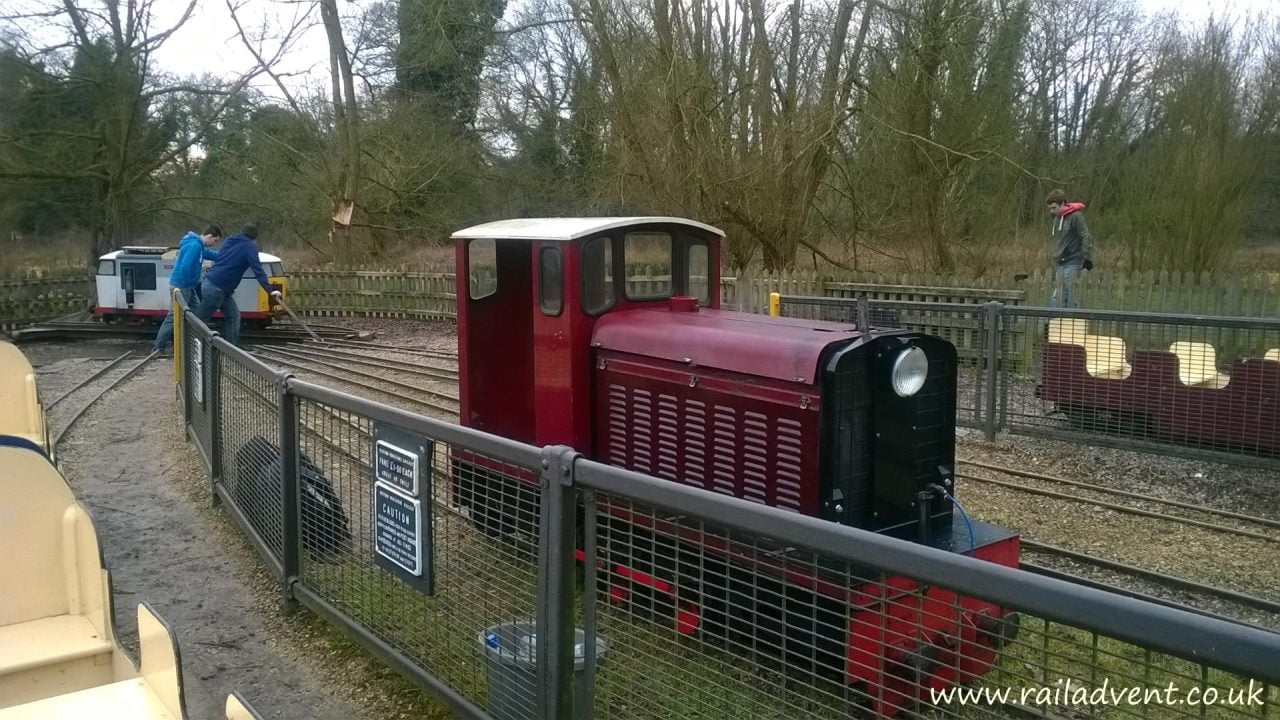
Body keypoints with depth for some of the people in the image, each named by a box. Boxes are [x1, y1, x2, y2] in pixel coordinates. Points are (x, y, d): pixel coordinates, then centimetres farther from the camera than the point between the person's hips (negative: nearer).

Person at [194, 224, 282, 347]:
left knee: (233, 315, 12)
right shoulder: (249, 247, -6)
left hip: (210, 283, 8)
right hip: (216, 288, -8)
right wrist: (270, 290, -21)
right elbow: (258, 270, -15)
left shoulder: (230, 241, 16)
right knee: (200, 320, -2)